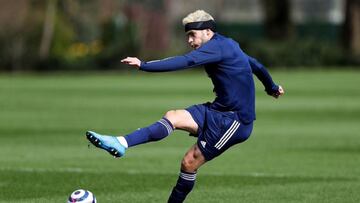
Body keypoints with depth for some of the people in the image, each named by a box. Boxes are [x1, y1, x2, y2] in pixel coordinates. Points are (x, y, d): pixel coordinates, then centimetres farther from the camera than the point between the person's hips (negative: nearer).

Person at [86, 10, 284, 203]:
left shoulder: (217, 46, -15)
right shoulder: (227, 46, 16)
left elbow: (184, 61, -28)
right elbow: (255, 64, 31)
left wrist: (143, 65, -35)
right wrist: (272, 87, 50)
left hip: (234, 120, -9)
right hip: (219, 110, 9)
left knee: (190, 163, -11)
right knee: (172, 117, -10)